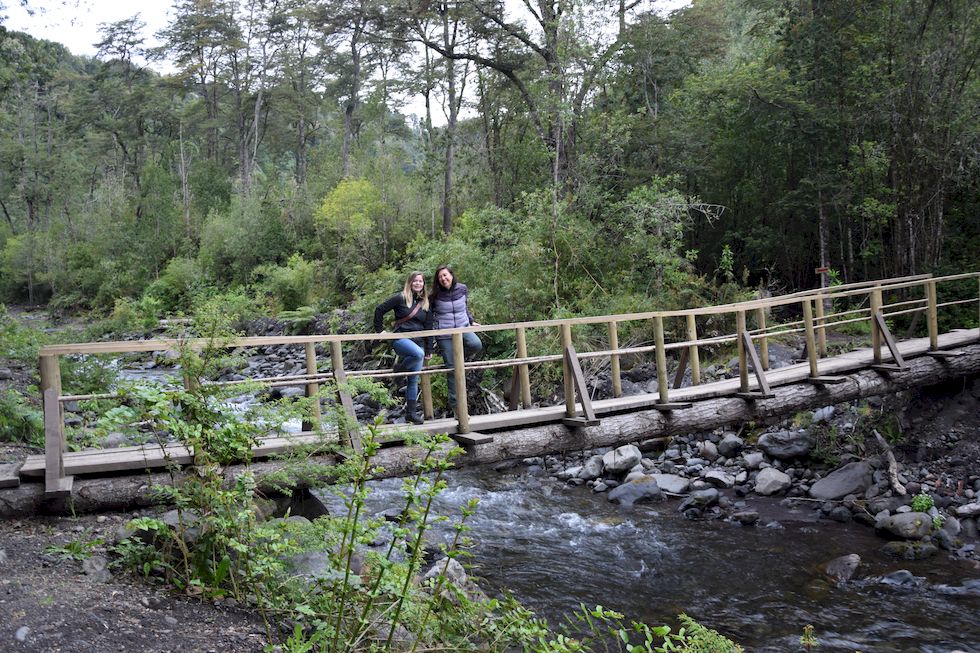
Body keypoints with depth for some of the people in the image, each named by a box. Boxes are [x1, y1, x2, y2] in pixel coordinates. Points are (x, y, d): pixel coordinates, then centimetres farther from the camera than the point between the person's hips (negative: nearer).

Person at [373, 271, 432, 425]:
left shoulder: (425, 303, 14)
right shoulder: (400, 298, -1)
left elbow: (428, 327, 17)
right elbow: (379, 310, 1)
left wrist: (429, 348, 15)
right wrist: (379, 329, -2)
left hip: (418, 341, 5)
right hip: (401, 338, -5)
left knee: (414, 380, 2)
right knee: (418, 353, -37)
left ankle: (411, 412, 9)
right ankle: (399, 368, -7)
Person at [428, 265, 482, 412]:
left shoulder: (462, 289, 1)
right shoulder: (435, 295, -4)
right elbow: (429, 314, 8)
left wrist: (471, 321, 20)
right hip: (444, 334, -2)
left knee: (476, 345, -31)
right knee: (452, 368, -4)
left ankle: (461, 355, 3)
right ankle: (455, 403, 6)